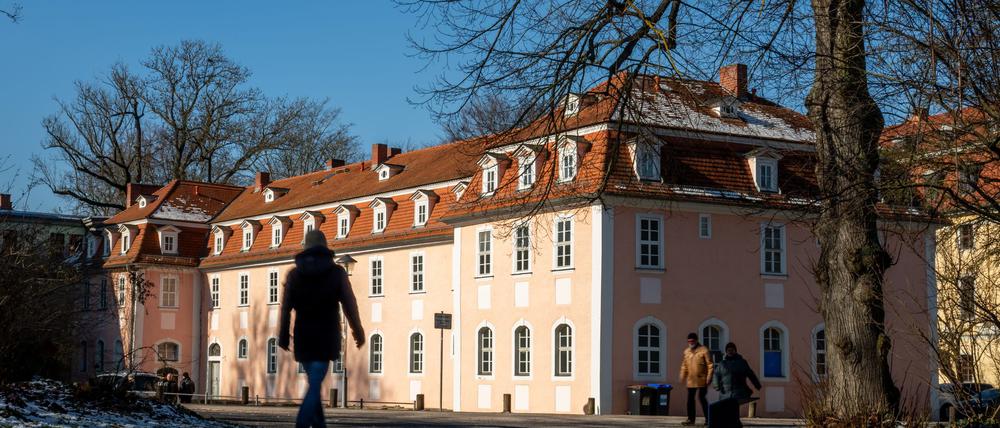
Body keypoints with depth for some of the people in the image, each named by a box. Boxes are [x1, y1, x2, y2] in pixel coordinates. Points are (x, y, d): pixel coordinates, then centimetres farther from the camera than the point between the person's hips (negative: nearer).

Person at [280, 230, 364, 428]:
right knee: (315, 385, -8)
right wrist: (358, 331, 8)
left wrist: (283, 335, 0)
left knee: (314, 382, 20)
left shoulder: (294, 273, 3)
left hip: (303, 334, 3)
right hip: (327, 335, -3)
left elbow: (285, 306, -3)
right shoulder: (337, 272, -1)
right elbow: (350, 304, -2)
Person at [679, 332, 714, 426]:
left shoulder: (704, 351, -7)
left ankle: (708, 418, 5)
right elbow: (684, 365, 18)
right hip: (691, 380, 6)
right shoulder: (686, 351, 12)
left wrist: (708, 378, -13)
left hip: (701, 380, -6)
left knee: (701, 398, -5)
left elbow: (710, 365, -8)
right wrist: (682, 377, 12)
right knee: (690, 399, 6)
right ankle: (691, 419, 15)